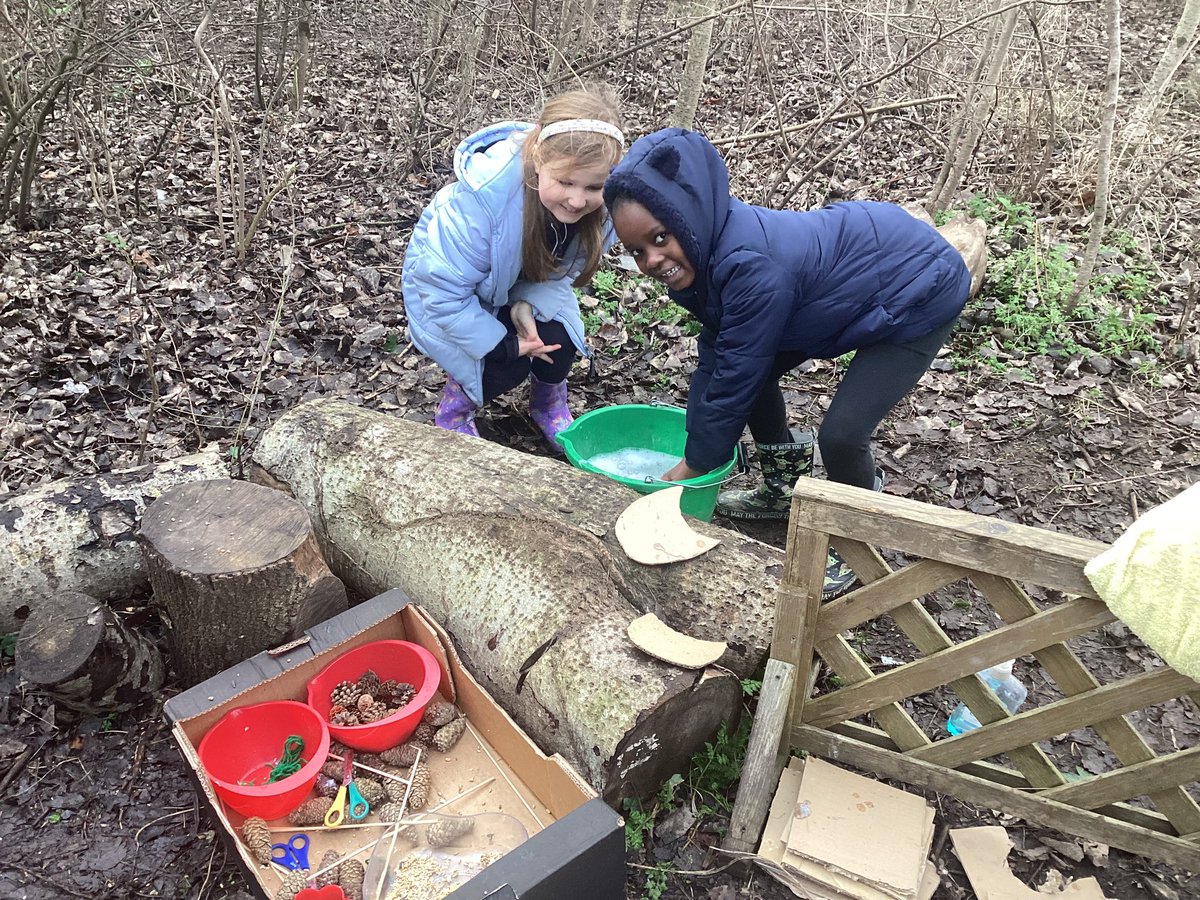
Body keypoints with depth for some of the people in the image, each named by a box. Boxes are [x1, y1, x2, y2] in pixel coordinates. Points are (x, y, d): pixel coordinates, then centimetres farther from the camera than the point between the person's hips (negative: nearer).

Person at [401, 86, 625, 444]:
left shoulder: (604, 198, -27)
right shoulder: (483, 195, -41)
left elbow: (566, 266, -10)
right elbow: (444, 290, -33)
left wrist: (528, 304, -27)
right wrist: (503, 344, -30)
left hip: (525, 284, 4)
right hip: (450, 290, -4)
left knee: (559, 343, -19)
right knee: (508, 367, -22)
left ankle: (549, 401, 16)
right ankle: (456, 407, 11)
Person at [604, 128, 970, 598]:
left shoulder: (750, 266, -37)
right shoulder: (712, 247, -9)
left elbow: (734, 382, -27)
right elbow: (715, 359, -2)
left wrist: (692, 467, -13)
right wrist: (693, 451, -1)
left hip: (920, 292, -9)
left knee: (840, 435, -20)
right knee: (753, 369, 7)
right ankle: (783, 489, 29)